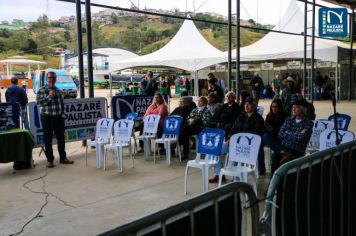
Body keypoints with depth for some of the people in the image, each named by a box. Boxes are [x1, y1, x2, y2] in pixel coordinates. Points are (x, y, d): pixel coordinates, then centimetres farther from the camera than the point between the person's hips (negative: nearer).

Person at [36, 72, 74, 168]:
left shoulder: (59, 90, 11)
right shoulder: (42, 90, -2)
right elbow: (39, 102, -13)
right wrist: (49, 96, -19)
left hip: (58, 117, 4)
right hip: (47, 117, -4)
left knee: (61, 138, 9)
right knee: (48, 139, 2)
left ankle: (63, 158, 21)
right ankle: (50, 160, 11)